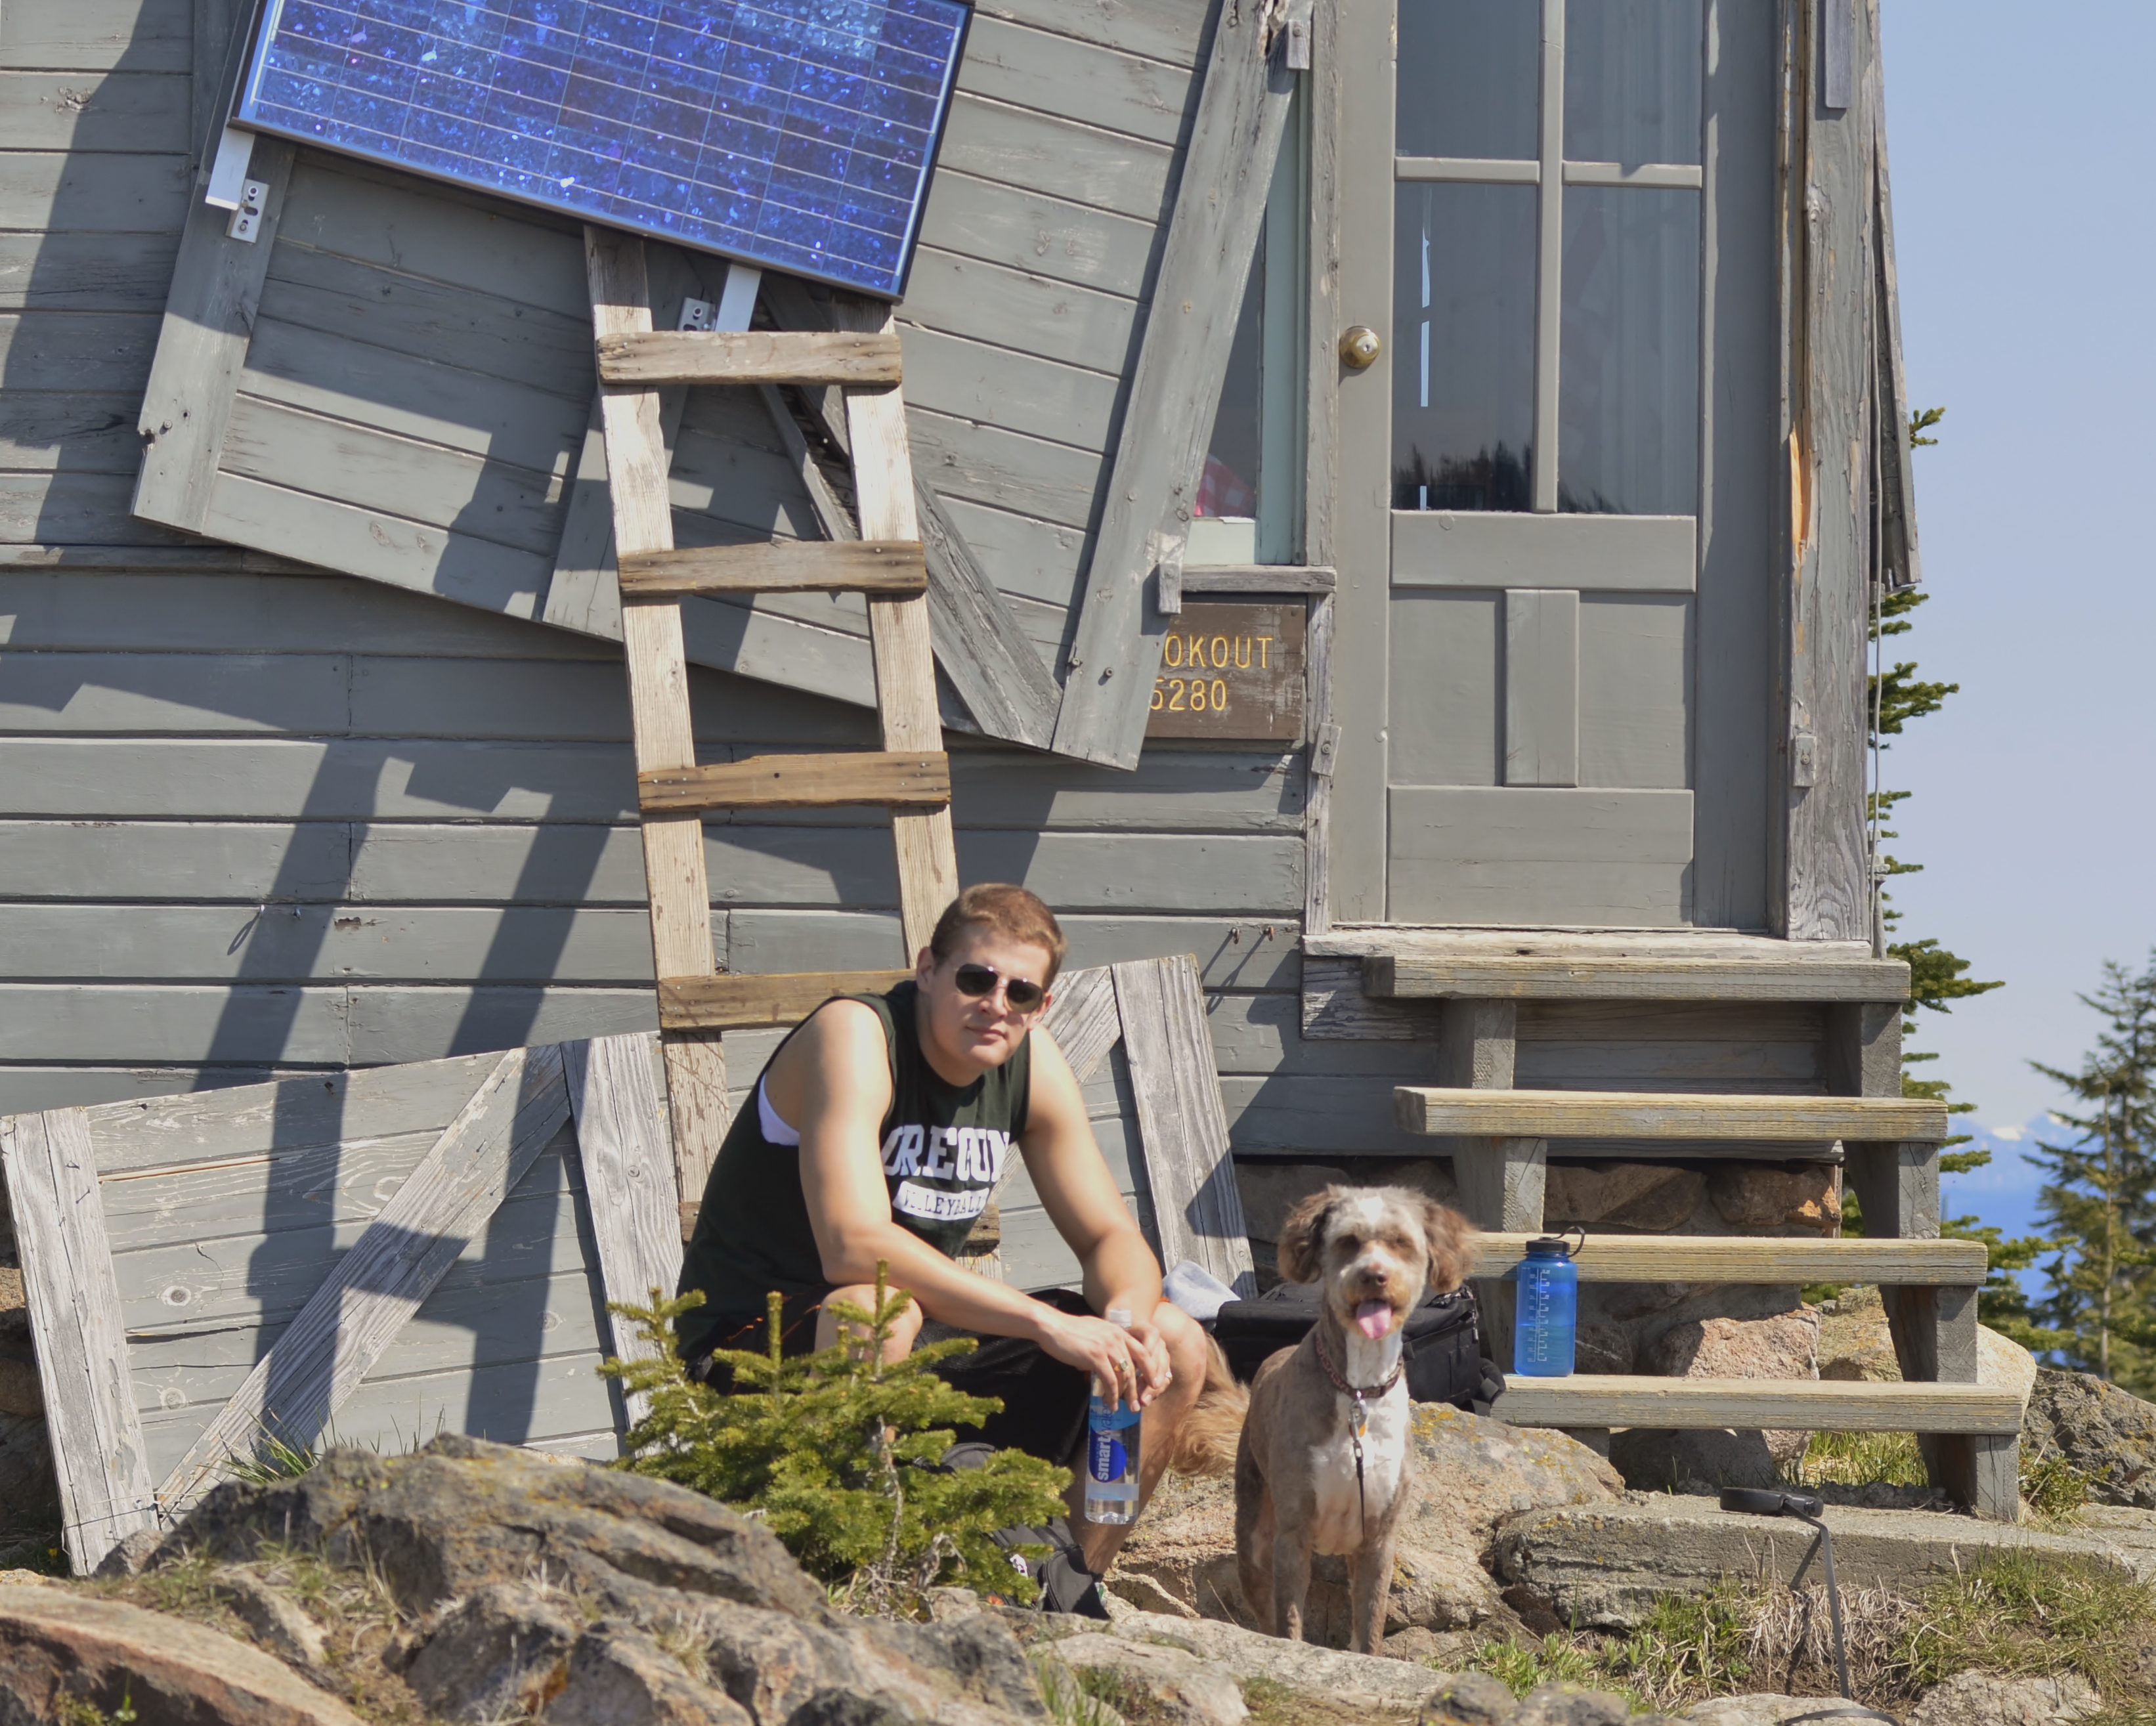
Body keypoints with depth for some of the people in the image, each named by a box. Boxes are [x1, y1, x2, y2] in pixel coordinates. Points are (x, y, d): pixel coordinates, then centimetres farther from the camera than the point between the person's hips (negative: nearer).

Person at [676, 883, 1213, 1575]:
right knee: (878, 1308, -41)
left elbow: (1111, 1237, 5)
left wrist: (1129, 1317, -20)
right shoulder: (855, 1036, -22)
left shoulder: (1033, 1063, 0)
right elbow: (853, 1247, -35)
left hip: (922, 1347, 8)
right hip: (748, 1347, -7)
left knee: (1175, 1349, -1)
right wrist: (1048, 1323, -37)